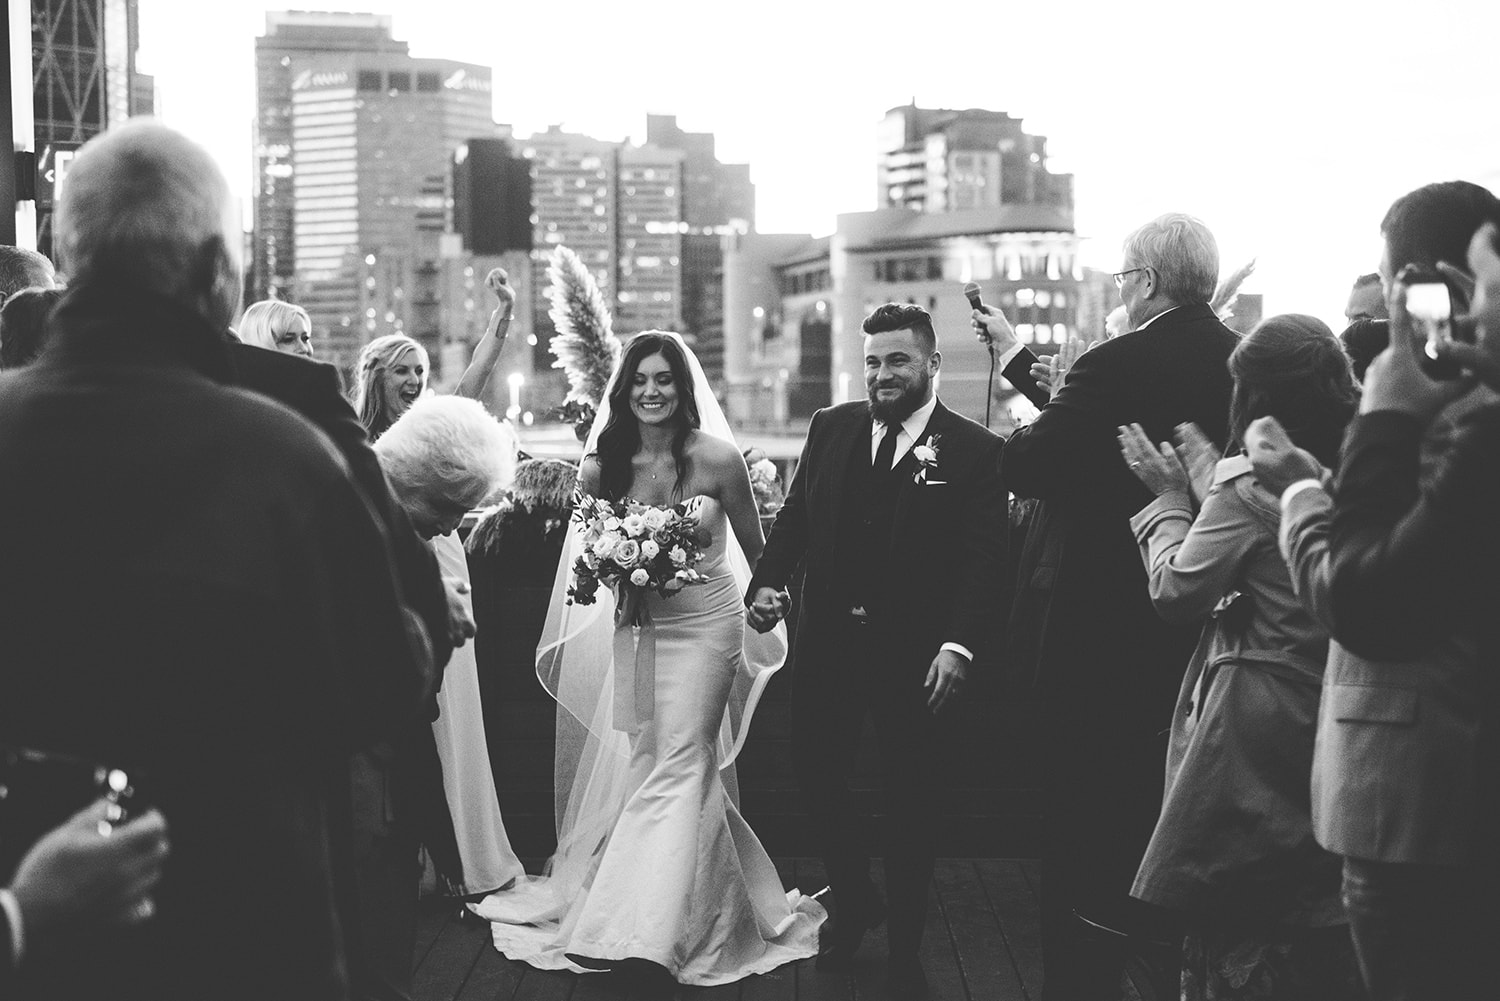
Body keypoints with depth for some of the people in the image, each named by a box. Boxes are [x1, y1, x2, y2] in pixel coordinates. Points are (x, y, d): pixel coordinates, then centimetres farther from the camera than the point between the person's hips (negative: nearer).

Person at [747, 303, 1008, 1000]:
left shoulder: (974, 452, -7)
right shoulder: (830, 428, 5)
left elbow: (983, 562, -11)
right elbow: (795, 516, 9)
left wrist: (959, 645, -22)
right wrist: (768, 580, -8)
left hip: (915, 657, -3)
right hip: (828, 646, 4)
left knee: (911, 805, 9)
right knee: (815, 777, 10)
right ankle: (853, 905, 36)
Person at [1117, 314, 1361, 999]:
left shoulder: (1249, 485, -15)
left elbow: (1175, 589, -9)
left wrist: (1170, 499, 3)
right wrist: (1208, 492, 15)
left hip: (1257, 732, -7)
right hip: (1336, 728, 7)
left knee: (1235, 929, 3)